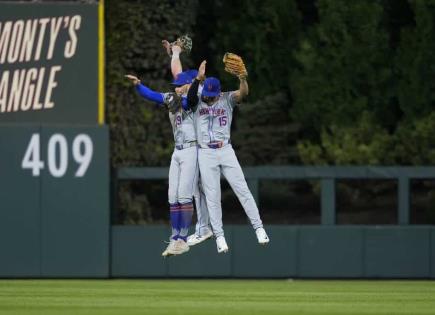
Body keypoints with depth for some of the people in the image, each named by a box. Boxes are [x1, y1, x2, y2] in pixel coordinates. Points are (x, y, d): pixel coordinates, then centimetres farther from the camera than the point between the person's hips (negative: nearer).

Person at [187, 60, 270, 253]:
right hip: (205, 154, 0)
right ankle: (219, 236, 5)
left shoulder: (227, 100, 3)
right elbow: (190, 95, -19)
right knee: (212, 197, 1)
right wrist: (198, 78, -35)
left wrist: (242, 78, -35)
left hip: (226, 151, 0)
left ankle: (258, 228, 3)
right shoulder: (197, 102, 4)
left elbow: (244, 93, -14)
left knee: (242, 190, -2)